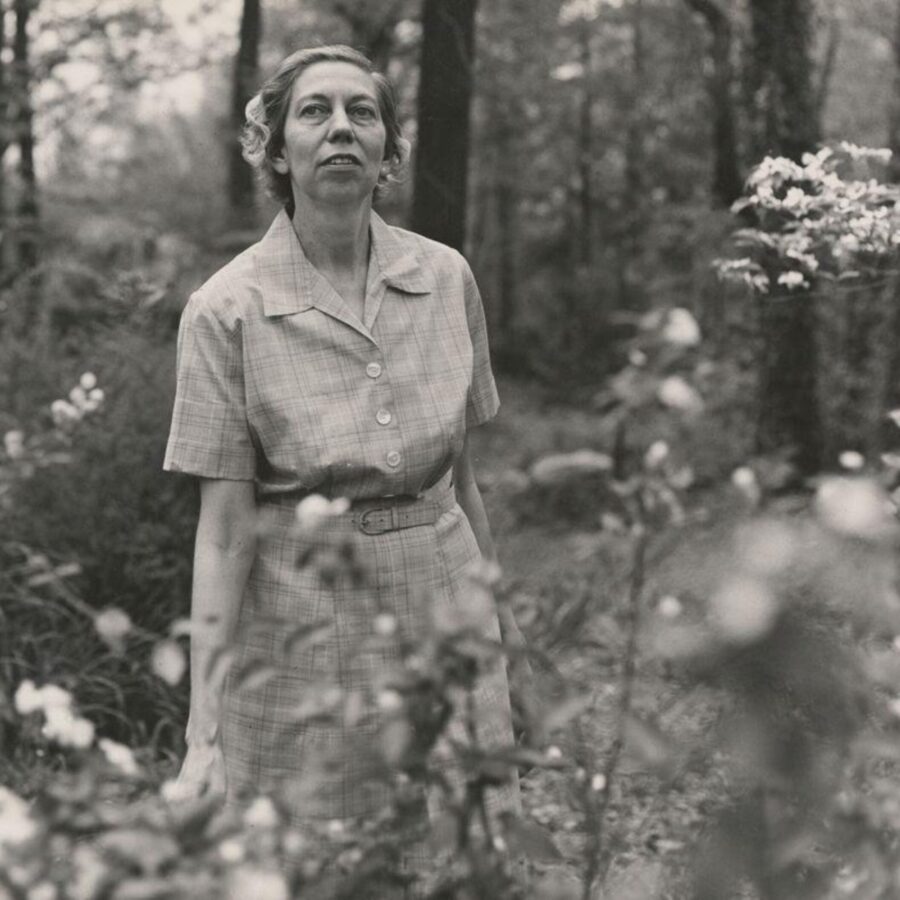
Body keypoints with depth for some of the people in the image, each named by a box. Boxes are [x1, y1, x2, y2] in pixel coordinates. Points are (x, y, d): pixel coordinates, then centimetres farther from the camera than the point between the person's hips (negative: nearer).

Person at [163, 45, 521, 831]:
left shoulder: (447, 278, 0)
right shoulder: (227, 309, -10)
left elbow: (462, 476, 9)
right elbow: (223, 532, -11)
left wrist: (493, 616, 13)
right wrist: (204, 732, -14)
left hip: (444, 615, 3)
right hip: (302, 625, -2)